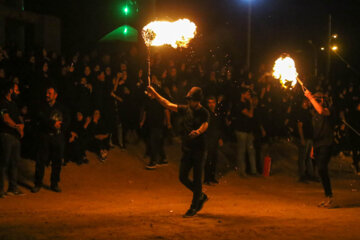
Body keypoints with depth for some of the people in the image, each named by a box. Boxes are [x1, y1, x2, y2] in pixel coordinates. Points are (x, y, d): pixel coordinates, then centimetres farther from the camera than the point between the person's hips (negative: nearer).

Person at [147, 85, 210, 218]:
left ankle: (194, 207, 9)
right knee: (183, 177, 5)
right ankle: (201, 196, 26)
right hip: (187, 148, 6)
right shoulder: (186, 109, 7)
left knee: (197, 179, -1)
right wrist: (154, 93, 8)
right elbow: (167, 104, 11)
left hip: (198, 149, -6)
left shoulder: (204, 113, -8)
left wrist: (198, 132, -49)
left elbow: (204, 125, -27)